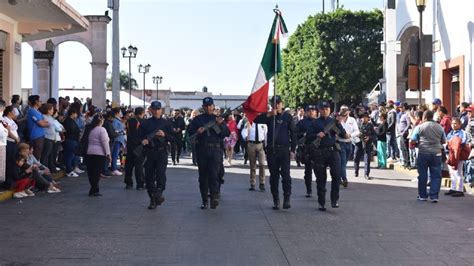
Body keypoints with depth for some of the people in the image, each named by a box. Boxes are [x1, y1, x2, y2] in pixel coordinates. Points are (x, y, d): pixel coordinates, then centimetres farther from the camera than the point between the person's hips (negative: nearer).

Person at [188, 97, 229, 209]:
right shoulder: (197, 119, 12)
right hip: (201, 150, 2)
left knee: (214, 174, -15)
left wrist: (221, 124, -14)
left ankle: (214, 197, -20)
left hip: (215, 150, -2)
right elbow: (190, 132, 6)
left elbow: (227, 134, 3)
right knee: (203, 176, 5)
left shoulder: (218, 119, 11)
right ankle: (205, 200, 12)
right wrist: (197, 132, -15)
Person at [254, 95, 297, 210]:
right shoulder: (269, 116, 9)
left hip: (284, 149, -3)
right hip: (271, 149, 3)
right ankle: (276, 200, 13)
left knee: (285, 174, -9)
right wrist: (269, 114, -20)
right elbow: (256, 120, -7)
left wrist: (292, 150, -4)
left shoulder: (287, 117, 3)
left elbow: (293, 134, 2)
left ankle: (287, 199, -6)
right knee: (274, 176, 7)